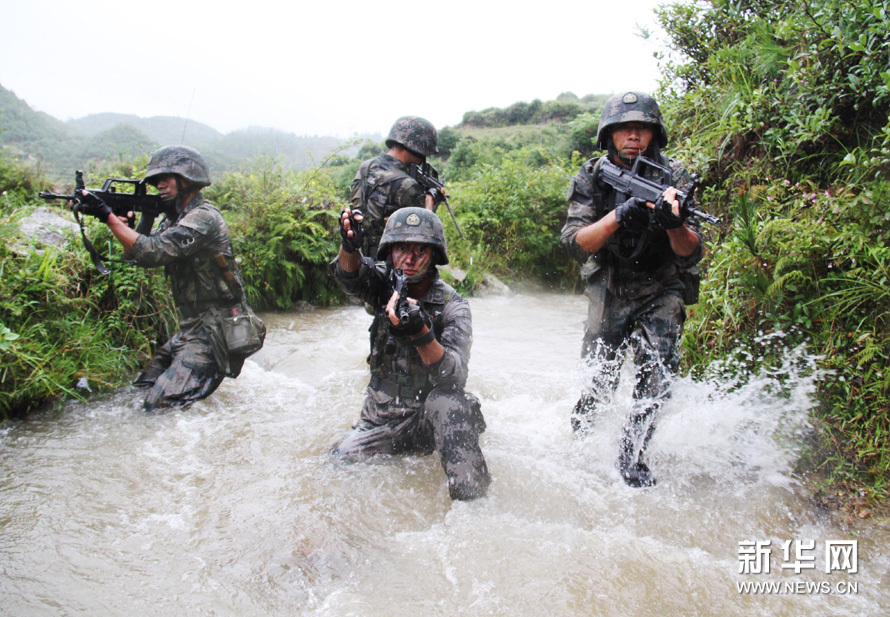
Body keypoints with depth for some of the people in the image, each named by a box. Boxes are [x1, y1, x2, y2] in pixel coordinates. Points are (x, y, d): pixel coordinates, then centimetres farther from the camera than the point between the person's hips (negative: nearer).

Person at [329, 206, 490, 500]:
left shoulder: (452, 306, -14)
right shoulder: (385, 285, -2)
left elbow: (455, 377, -25)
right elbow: (350, 275, -22)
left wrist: (421, 333, -41)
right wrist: (349, 247, -45)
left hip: (430, 419, -4)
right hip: (380, 421, 4)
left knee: (447, 399, -34)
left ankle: (472, 502, -23)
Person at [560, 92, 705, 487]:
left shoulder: (674, 177, -12)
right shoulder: (591, 178, -11)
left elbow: (690, 256, -19)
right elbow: (574, 244, -23)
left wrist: (675, 224, -41)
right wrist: (619, 215, -37)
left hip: (660, 293, 0)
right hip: (608, 292, 1)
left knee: (656, 371, -17)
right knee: (599, 378, 5)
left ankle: (631, 460, 1)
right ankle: (578, 439, 35)